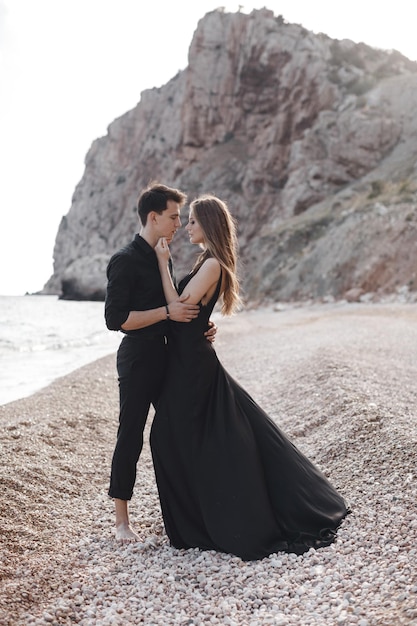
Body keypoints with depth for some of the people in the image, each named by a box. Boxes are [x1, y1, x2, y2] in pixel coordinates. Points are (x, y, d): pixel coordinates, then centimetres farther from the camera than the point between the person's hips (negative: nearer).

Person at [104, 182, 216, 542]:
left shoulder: (162, 258, 13)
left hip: (165, 359, 8)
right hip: (138, 361, -8)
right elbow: (116, 319, -19)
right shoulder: (126, 261, -13)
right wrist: (167, 312, -21)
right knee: (130, 438, 1)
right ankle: (122, 520, 15)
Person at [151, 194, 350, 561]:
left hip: (192, 363, -9)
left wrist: (163, 263, -15)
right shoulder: (209, 263, 13)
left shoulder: (212, 264, -17)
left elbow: (179, 307, -21)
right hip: (190, 359, 9)